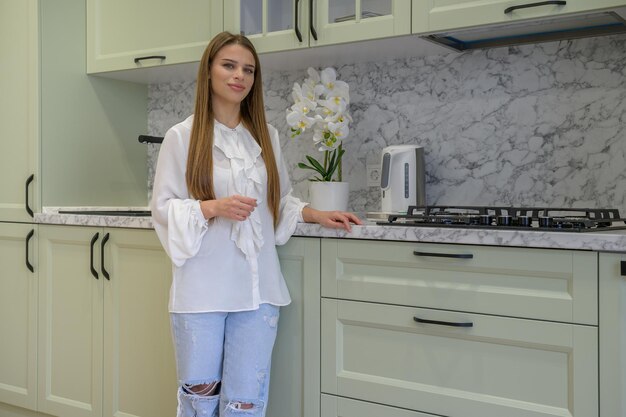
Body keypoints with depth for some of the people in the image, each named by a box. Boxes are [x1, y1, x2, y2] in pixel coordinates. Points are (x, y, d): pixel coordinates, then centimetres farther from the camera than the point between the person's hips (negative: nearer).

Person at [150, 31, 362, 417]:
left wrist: (318, 215, 2)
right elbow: (163, 208, -3)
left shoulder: (267, 136, 10)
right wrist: (214, 207, -18)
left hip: (257, 287, 3)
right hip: (202, 288, -3)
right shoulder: (182, 136, -2)